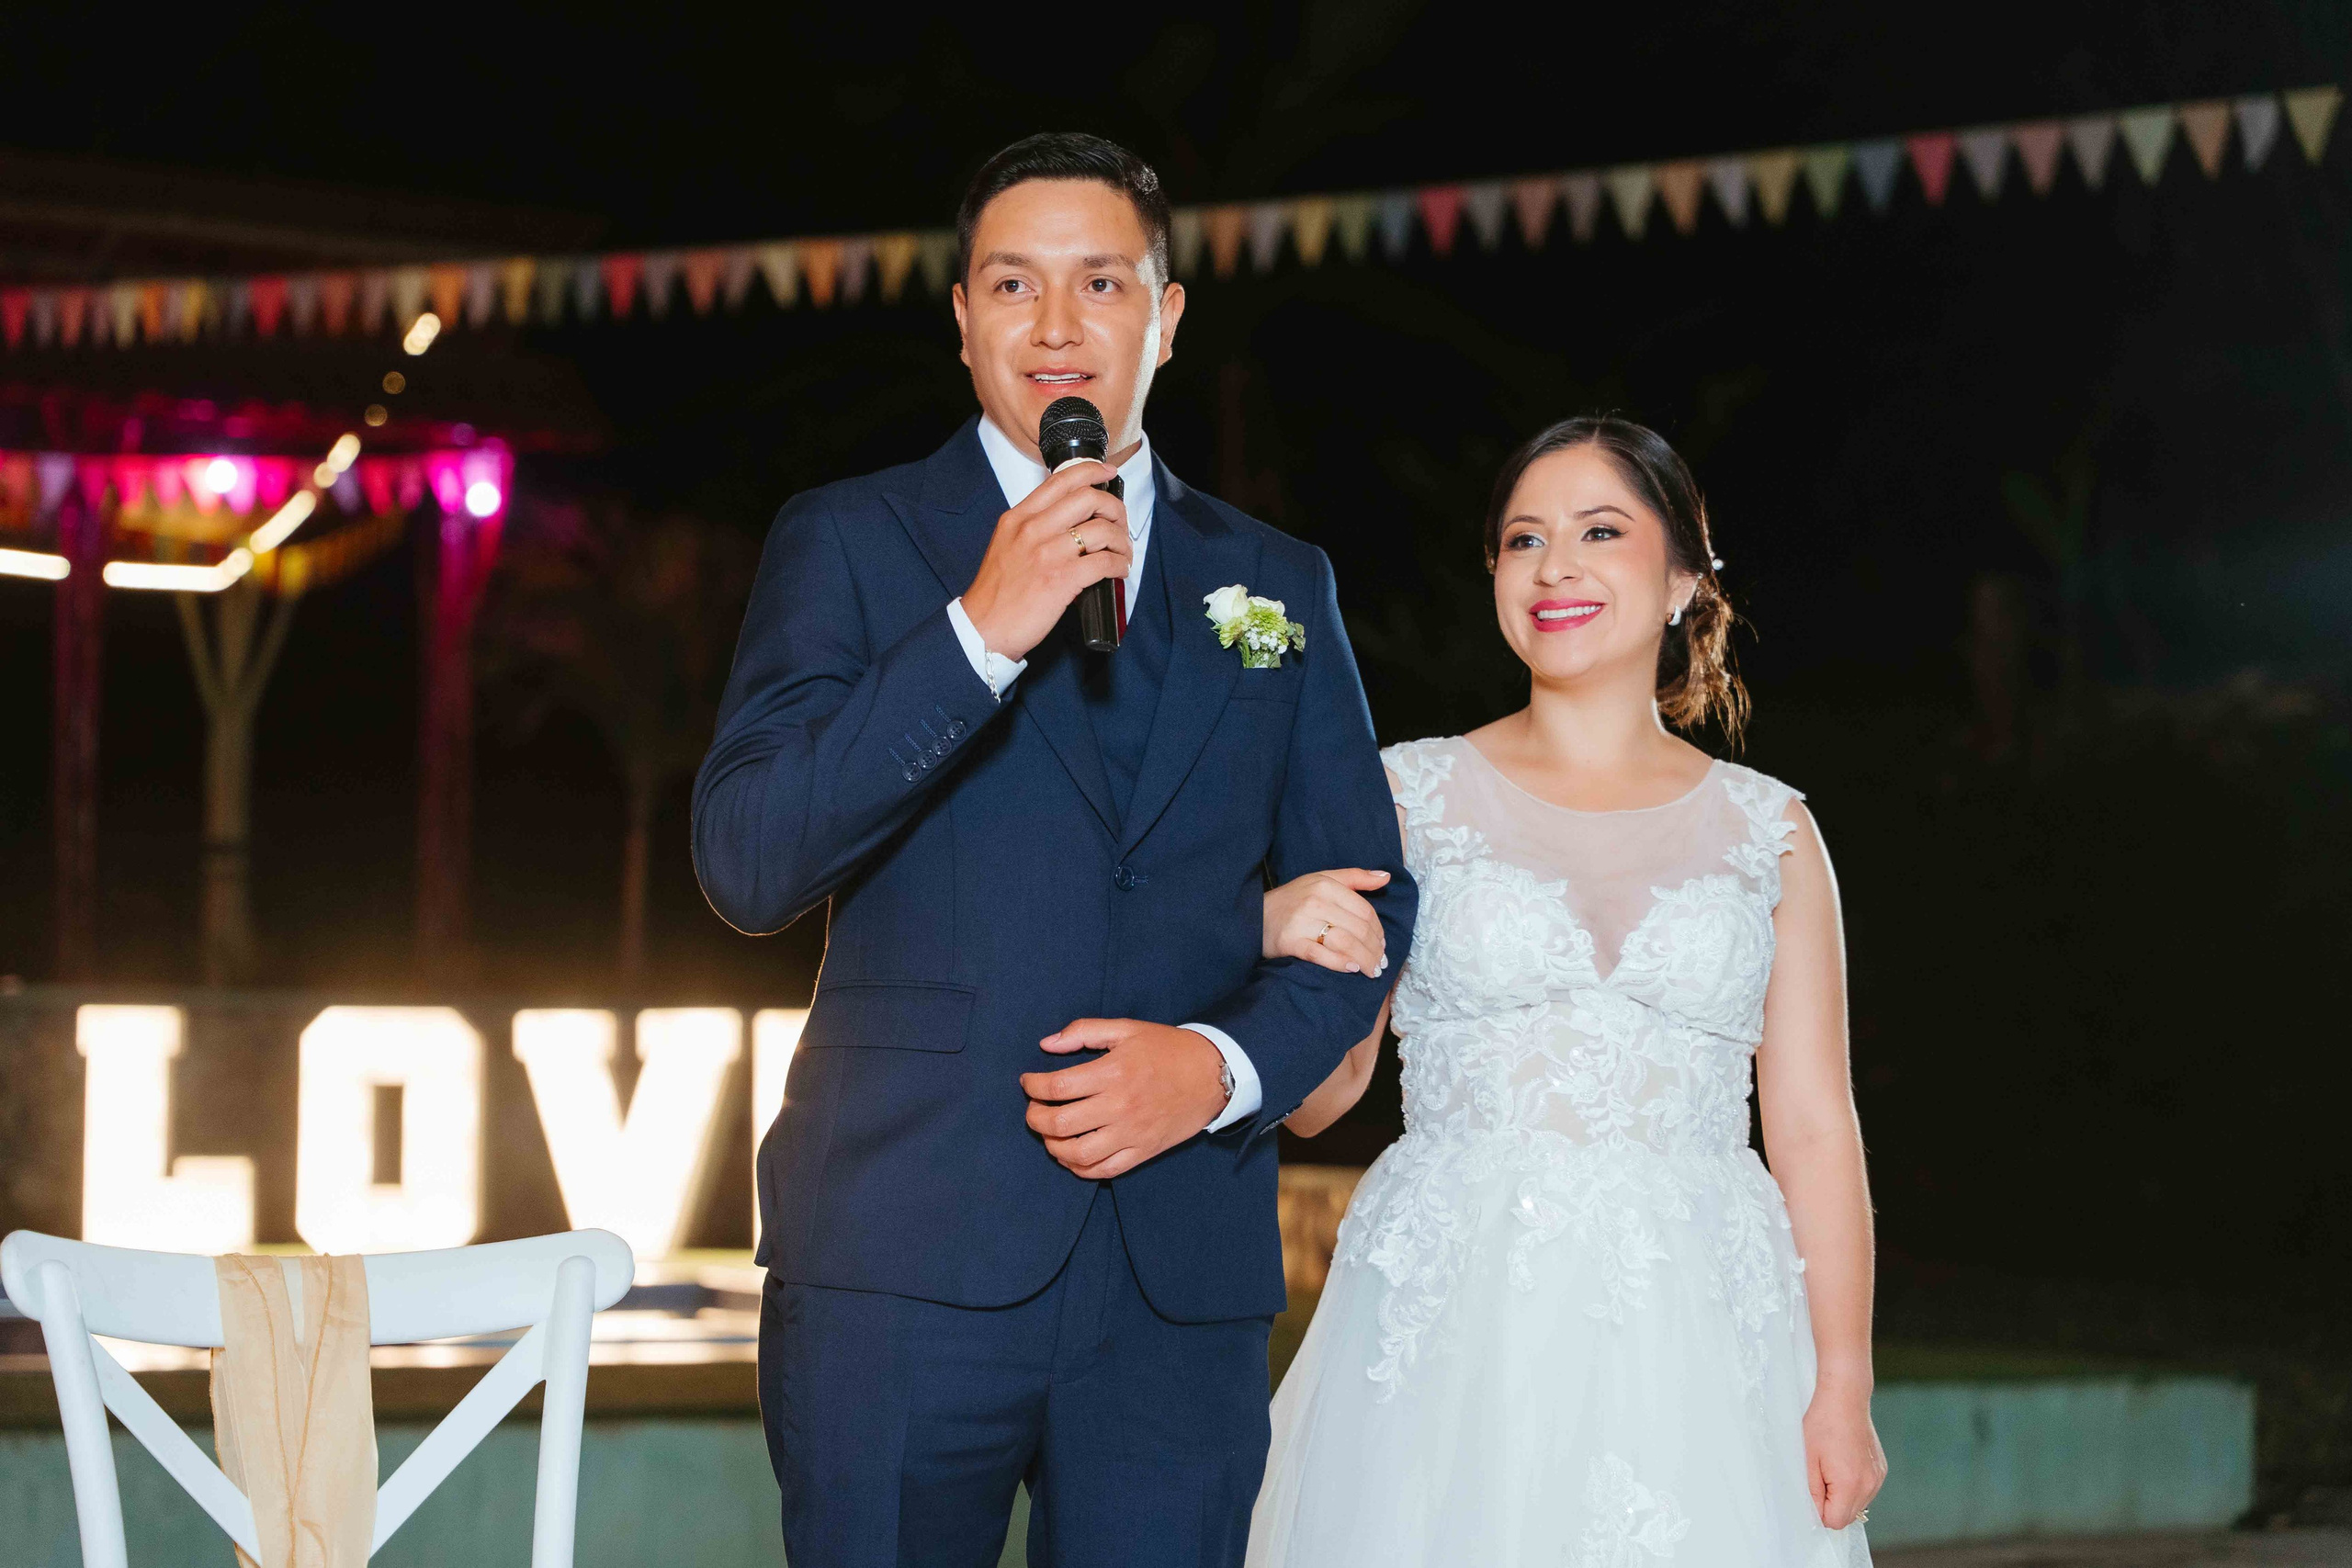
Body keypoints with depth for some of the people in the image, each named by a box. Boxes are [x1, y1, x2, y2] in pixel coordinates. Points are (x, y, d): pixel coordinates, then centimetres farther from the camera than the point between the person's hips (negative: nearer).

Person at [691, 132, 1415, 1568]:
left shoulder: (1278, 586, 14)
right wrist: (980, 631, -16)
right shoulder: (848, 545, 5)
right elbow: (747, 865, -8)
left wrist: (1222, 1065, -7)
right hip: (904, 1261, -2)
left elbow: (1365, 900, 13)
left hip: (1182, 1285, 2)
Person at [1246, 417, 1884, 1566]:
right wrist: (1289, 945, -17)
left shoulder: (1768, 833, 8)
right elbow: (1314, 1099, 3)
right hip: (1451, 1335, -1)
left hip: (1692, 1344, 1)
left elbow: (1812, 1126, 5)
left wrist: (1843, 1387, -3)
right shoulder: (1412, 797, 5)